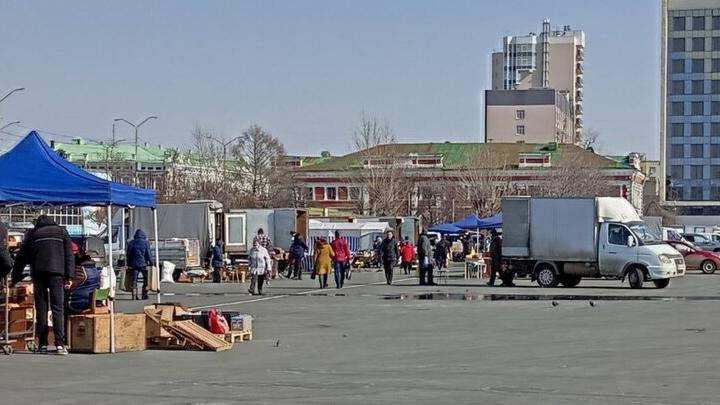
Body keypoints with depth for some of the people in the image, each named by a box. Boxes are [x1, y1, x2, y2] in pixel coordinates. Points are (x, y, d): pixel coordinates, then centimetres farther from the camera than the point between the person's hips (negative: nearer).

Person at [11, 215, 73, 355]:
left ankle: (43, 344, 2)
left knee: (41, 309, 5)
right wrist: (69, 277, 3)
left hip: (38, 274, 1)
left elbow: (21, 257, 15)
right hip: (56, 272, -1)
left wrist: (15, 279, 18)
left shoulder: (33, 234, 17)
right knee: (58, 308, -4)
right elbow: (69, 255, 7)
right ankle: (60, 344, -17)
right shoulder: (61, 232, 17)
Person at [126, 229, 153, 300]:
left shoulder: (131, 243, 6)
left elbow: (128, 254, 8)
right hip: (143, 264, -2)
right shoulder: (145, 243, -2)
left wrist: (129, 264, 14)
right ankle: (144, 295, 8)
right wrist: (151, 263, 2)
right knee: (146, 280, 10)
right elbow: (148, 254, -5)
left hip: (134, 264, 2)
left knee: (134, 280, 3)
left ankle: (134, 295, -4)